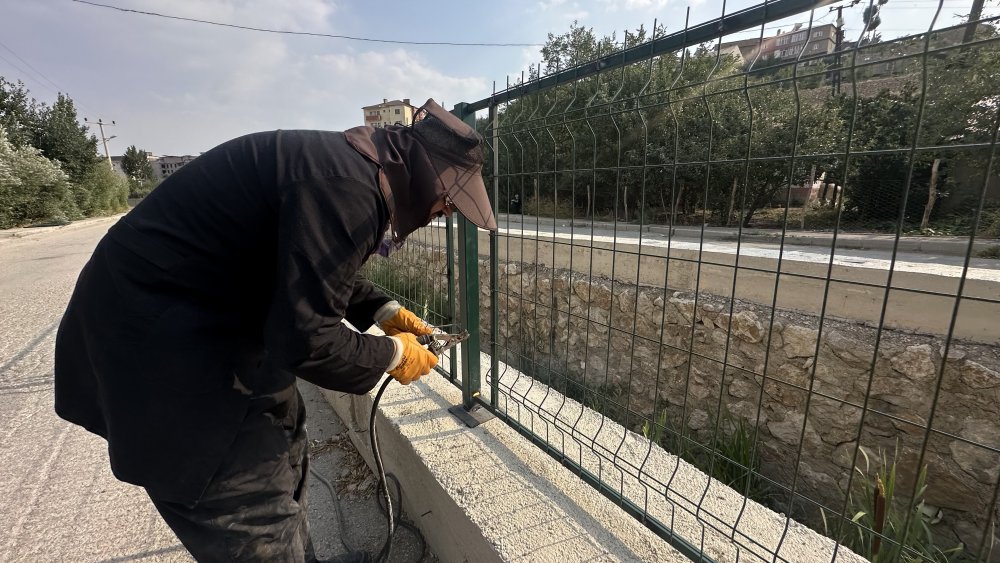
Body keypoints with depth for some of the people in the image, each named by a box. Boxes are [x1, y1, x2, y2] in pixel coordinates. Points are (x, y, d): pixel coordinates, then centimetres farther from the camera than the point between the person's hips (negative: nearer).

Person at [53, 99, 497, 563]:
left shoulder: (351, 164, 4)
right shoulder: (348, 186, -29)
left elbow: (319, 276, 16)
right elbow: (305, 340, -28)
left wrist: (385, 311, 7)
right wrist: (393, 355, -13)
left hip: (207, 315, 10)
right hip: (159, 337, -10)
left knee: (281, 446, 22)